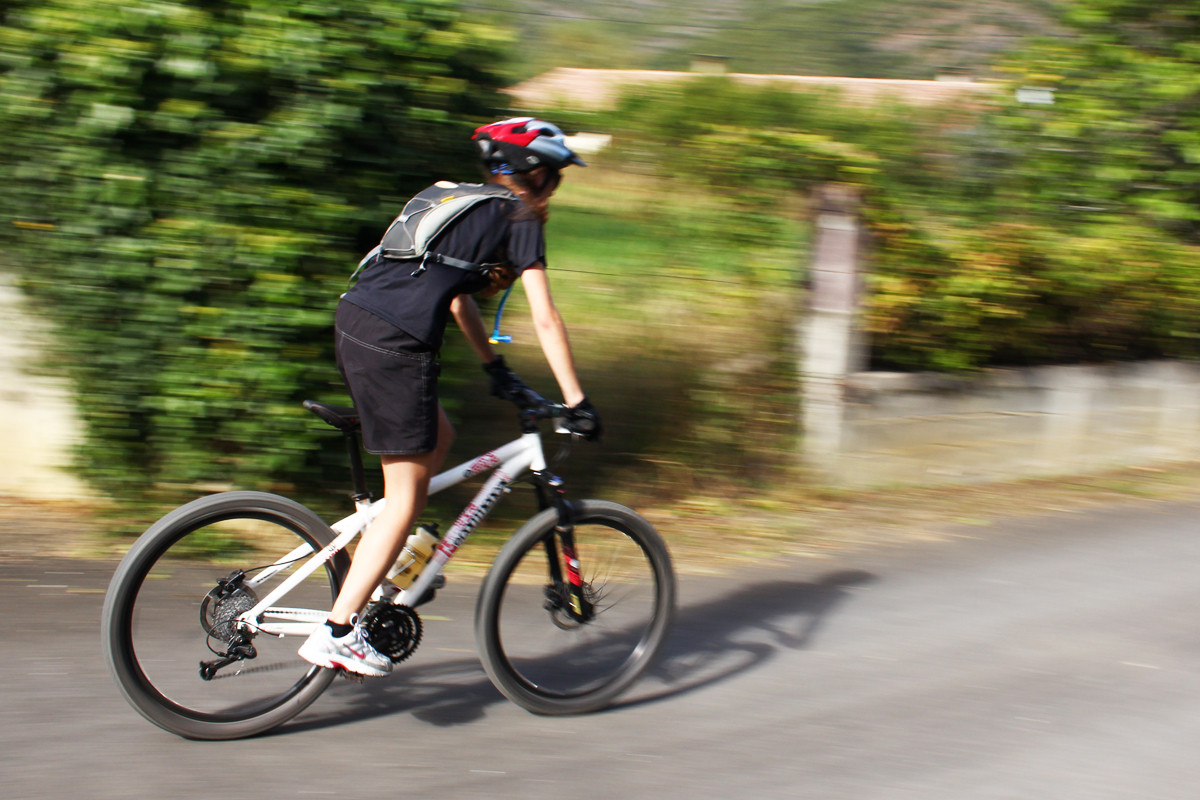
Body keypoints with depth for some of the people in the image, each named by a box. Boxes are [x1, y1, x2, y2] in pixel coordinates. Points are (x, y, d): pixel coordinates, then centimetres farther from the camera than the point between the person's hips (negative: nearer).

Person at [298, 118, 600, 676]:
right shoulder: (520, 221, 3)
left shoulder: (468, 207, 27)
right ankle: (337, 632, -2)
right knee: (407, 497, -1)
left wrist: (495, 368, 41)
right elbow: (545, 321, -2)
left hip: (354, 322, 9)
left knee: (439, 440, 23)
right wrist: (576, 402, 3)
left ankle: (373, 572, 22)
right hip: (395, 342, -9)